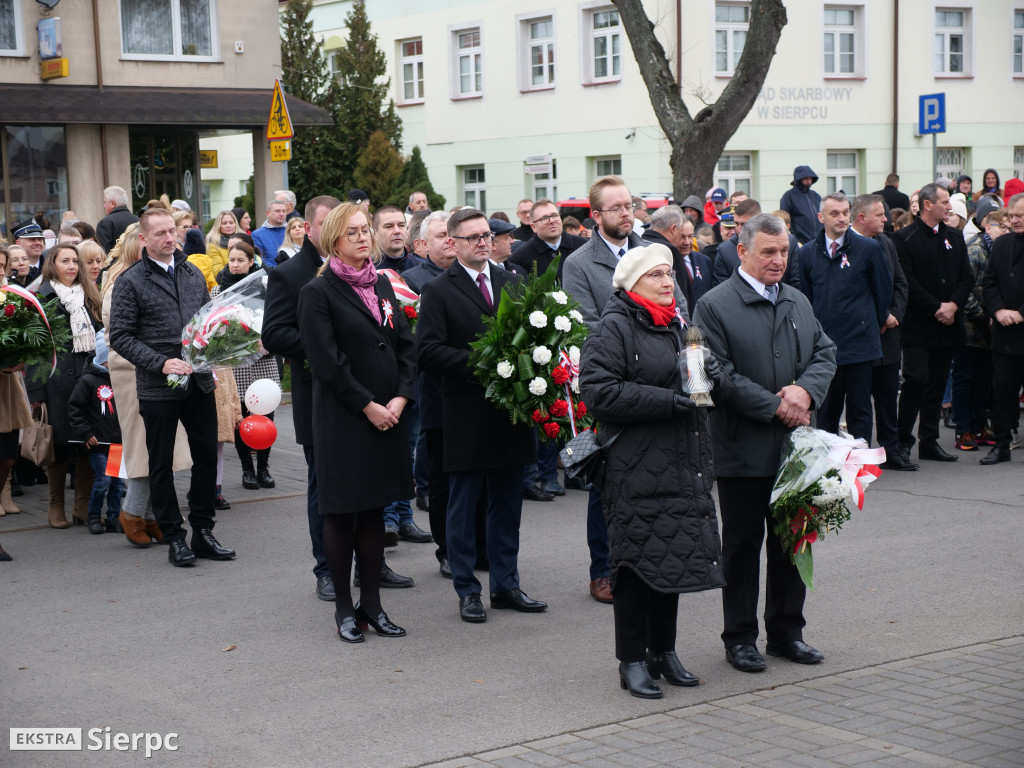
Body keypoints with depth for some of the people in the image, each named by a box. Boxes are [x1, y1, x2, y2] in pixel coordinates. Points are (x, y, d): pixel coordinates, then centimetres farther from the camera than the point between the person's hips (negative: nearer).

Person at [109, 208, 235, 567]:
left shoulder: (193, 274, 11)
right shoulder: (130, 281, -5)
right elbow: (120, 336, -9)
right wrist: (161, 363, -17)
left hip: (200, 384, 5)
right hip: (157, 388, -5)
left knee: (207, 456, 8)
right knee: (161, 464, 4)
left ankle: (203, 532, 19)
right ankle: (174, 538, 13)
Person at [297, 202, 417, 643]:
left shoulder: (382, 285, 12)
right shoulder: (318, 292, -7)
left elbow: (405, 345, 10)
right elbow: (327, 362, -13)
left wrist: (400, 397, -4)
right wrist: (368, 406, -14)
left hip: (387, 415, 6)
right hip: (342, 419, -6)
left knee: (374, 511, 10)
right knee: (341, 512, 2)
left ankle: (372, 604, 17)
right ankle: (344, 607, 12)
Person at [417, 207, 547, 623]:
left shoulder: (512, 283, 12)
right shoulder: (438, 291, -4)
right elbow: (429, 351, -12)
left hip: (511, 411, 5)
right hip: (466, 414, -5)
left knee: (507, 504, 12)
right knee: (464, 505, 5)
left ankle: (505, 584, 22)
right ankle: (467, 590, 14)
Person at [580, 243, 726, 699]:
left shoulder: (676, 326, 19)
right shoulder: (613, 328, -8)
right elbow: (599, 391, -18)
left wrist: (711, 378, 2)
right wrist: (667, 400, -20)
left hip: (681, 464, 8)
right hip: (636, 466, -8)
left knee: (674, 555, 11)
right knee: (638, 560, -4)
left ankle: (663, 651, 22)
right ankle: (632, 661, 6)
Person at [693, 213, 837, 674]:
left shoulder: (798, 302, 13)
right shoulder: (714, 306, -9)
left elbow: (825, 353, 12)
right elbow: (720, 377, -15)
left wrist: (806, 390, -9)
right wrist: (775, 406, -17)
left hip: (794, 445, 6)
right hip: (743, 449, -6)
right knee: (742, 545, 5)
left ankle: (786, 630, 26)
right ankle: (740, 638, 15)